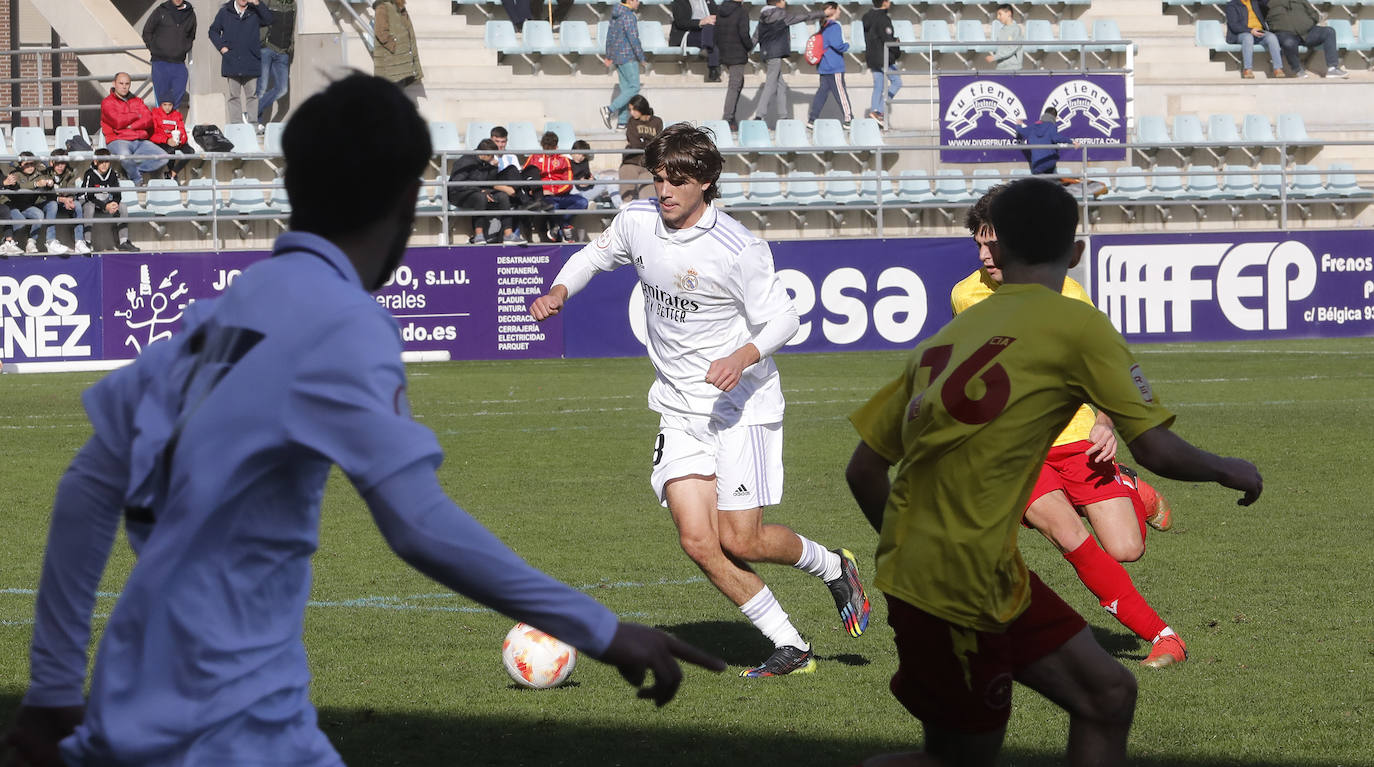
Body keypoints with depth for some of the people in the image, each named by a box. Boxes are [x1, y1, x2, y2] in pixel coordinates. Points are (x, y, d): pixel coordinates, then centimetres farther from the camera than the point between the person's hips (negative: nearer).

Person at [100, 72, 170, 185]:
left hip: (140, 141, 5)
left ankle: (132, 169, -11)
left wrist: (131, 126, -10)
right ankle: (137, 180, -13)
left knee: (163, 158, -18)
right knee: (125, 156, -40)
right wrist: (137, 116, 5)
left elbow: (148, 120, 6)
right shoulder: (107, 102, 7)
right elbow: (117, 121, -9)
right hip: (119, 141, -5)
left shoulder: (137, 101, 22)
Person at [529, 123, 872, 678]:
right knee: (698, 540, -10)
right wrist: (560, 290, 1)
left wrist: (744, 356, -30)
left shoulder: (738, 249, -18)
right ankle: (790, 647, 1)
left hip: (741, 406, -5)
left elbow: (782, 319, -11)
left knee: (739, 541, -9)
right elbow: (596, 255, 20)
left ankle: (833, 567, 23)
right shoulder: (636, 221, -1)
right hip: (679, 409, 5)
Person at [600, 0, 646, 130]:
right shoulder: (628, 16, -17)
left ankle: (622, 121, 9)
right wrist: (642, 58, -11)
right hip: (628, 56, -10)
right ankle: (609, 109, -15)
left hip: (617, 56, 10)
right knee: (634, 88, -6)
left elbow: (610, 36, 18)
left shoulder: (615, 15, 12)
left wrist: (608, 56, 23)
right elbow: (633, 39, -19)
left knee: (626, 88, 11)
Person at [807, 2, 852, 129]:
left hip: (823, 66, 8)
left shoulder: (824, 26, 13)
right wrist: (846, 45, -3)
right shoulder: (834, 27, -14)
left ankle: (811, 119, 8)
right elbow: (837, 45, -24)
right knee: (840, 92, -3)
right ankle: (848, 119, 1)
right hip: (834, 66, -8)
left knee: (823, 91, 10)